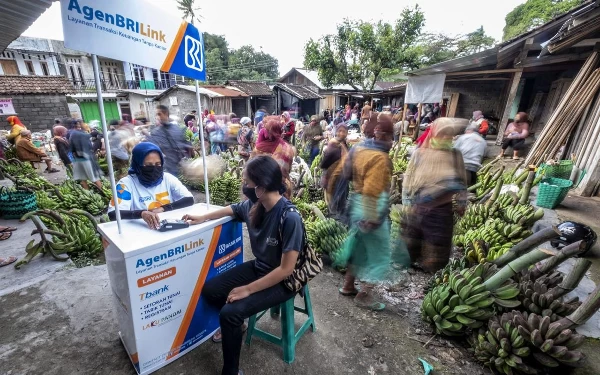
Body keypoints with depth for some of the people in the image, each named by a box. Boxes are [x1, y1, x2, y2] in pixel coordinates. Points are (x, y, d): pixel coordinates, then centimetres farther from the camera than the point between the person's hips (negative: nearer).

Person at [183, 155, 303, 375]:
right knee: (209, 290, 5)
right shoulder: (254, 205, -10)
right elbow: (232, 209, 15)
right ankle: (235, 326, 33)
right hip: (258, 268, 7)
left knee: (230, 313, -20)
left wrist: (248, 289, -21)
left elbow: (286, 269, -27)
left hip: (282, 281, -7)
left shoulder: (290, 218, -32)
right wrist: (202, 218, 18)